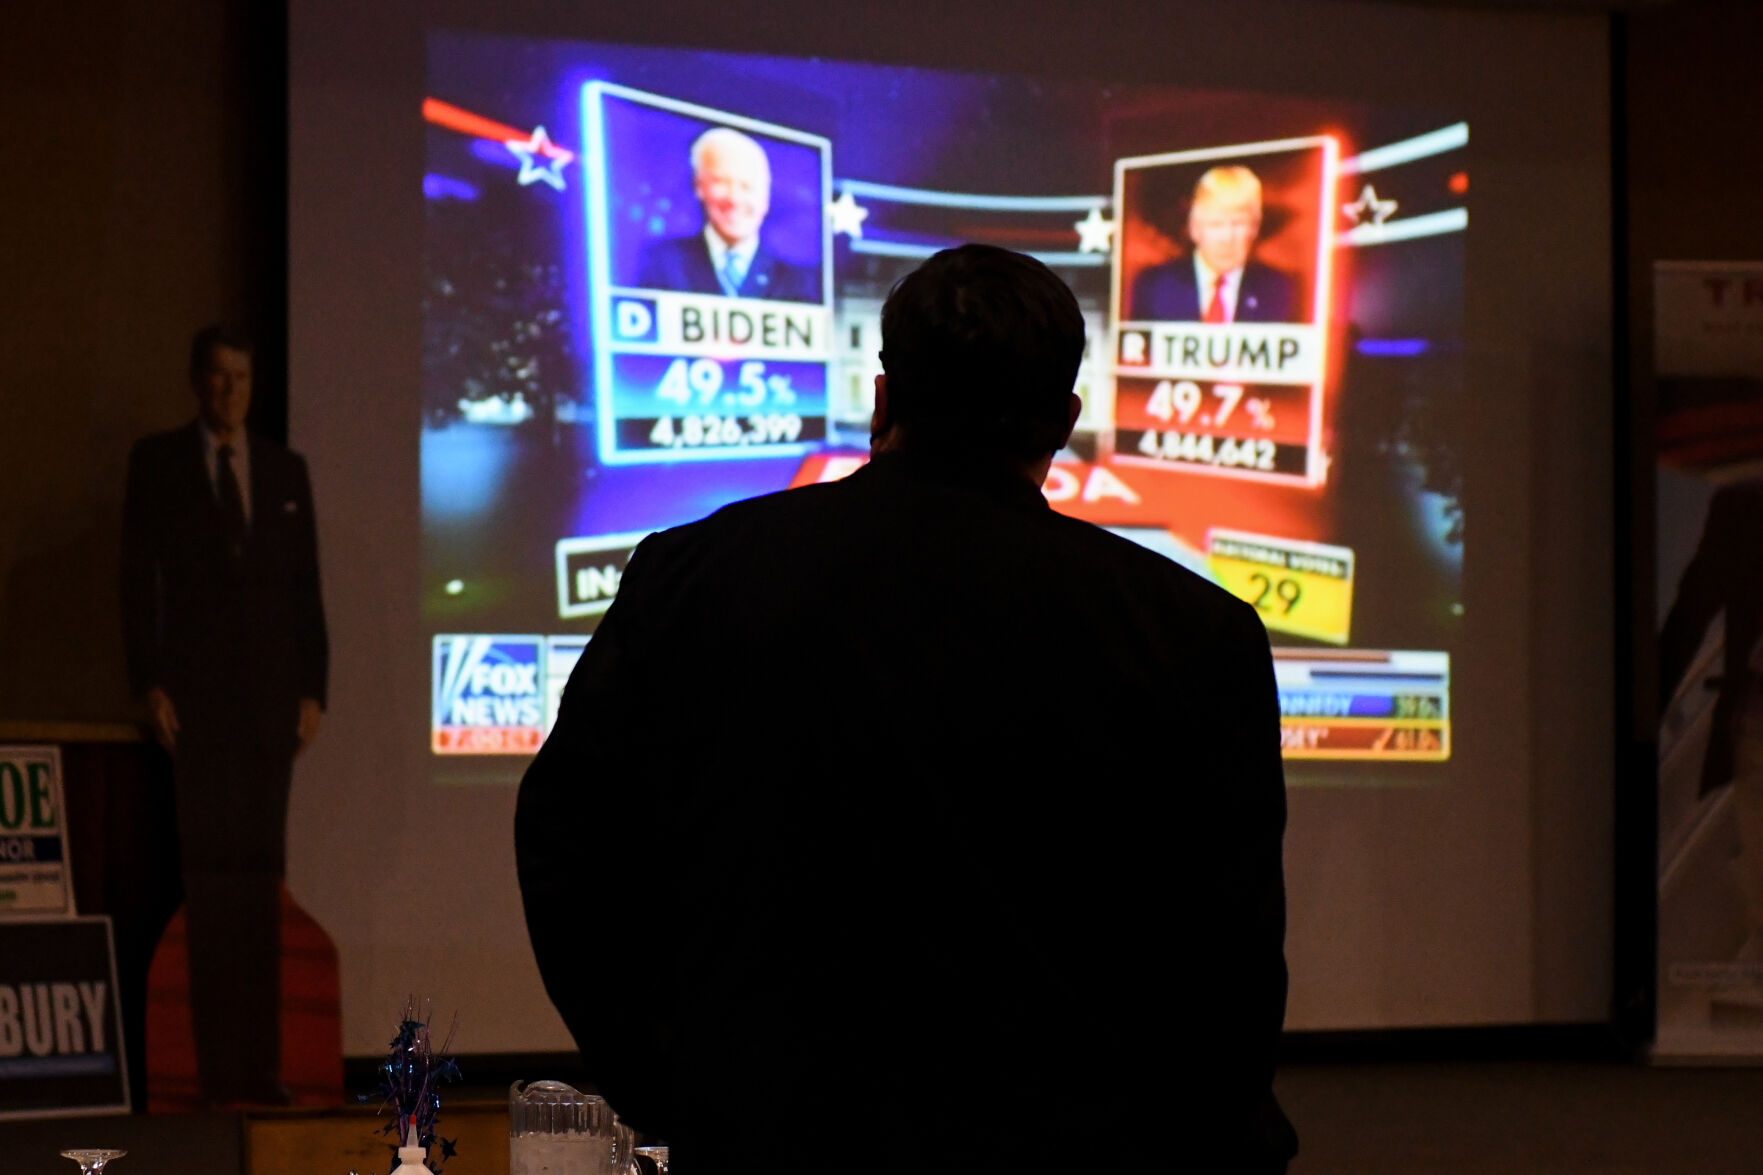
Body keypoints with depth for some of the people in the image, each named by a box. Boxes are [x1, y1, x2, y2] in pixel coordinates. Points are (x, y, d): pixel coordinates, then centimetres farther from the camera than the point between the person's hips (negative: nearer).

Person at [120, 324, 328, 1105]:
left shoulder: (285, 470, 13)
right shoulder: (157, 462, 5)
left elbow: (306, 585, 12)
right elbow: (137, 577, 1)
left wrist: (313, 689, 3)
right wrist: (149, 685, -8)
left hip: (270, 690, 3)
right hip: (195, 690, -3)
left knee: (262, 866, 2)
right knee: (209, 865, -8)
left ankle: (260, 1065, 2)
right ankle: (215, 1068, -8)